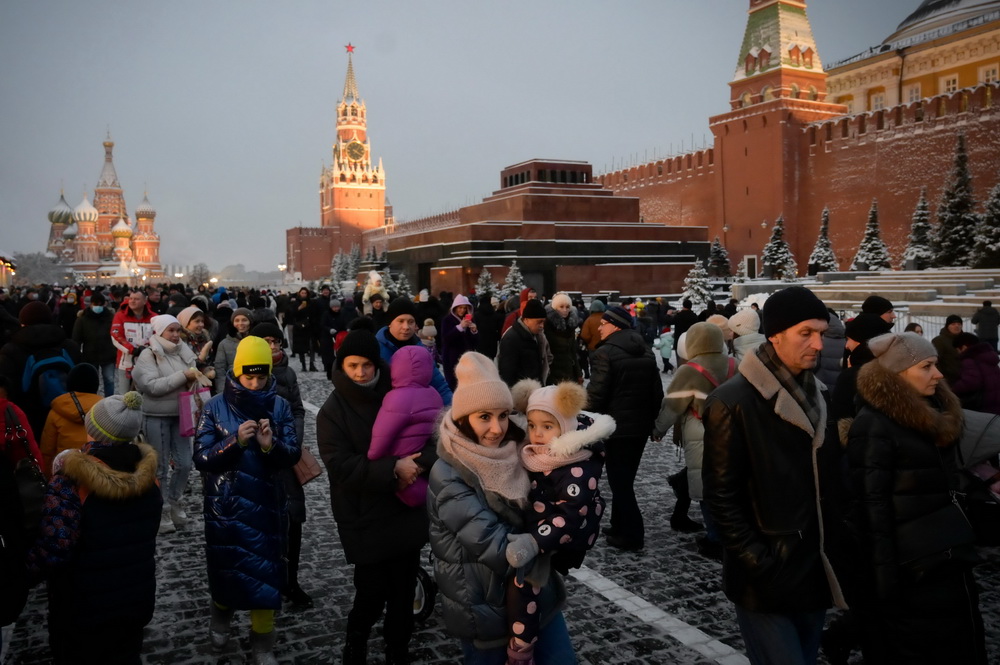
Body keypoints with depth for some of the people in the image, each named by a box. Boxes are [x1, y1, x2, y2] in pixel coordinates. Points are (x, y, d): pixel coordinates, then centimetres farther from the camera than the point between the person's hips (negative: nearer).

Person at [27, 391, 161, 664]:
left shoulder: (71, 478, -26)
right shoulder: (146, 475, -8)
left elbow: (53, 551, -25)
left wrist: (28, 568, -6)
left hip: (84, 607, -4)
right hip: (137, 598, 4)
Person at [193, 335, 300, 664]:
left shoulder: (279, 406, -5)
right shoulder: (216, 406, -7)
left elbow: (293, 454, -7)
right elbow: (201, 458, -11)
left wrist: (271, 446, -27)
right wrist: (235, 441, -26)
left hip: (265, 505, 0)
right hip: (224, 507, 0)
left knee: (264, 572, 4)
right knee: (225, 566, 17)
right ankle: (220, 614, 48)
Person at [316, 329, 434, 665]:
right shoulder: (333, 411, -8)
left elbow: (429, 439, 1)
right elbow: (341, 465, -17)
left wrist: (419, 464, -20)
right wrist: (393, 470, -23)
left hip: (406, 513, 4)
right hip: (365, 520, -3)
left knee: (403, 592, 14)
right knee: (372, 594, 1)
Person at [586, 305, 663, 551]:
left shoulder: (606, 352, -16)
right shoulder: (646, 352, 9)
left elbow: (596, 394, -19)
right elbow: (657, 391, 12)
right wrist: (651, 420, 19)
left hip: (616, 426, -8)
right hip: (640, 426, 8)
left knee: (619, 480, 1)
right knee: (625, 478, 17)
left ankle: (631, 534, 3)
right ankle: (620, 526, 26)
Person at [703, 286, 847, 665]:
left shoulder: (818, 395, 8)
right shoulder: (733, 402, -15)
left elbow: (826, 478, 13)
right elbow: (721, 498, -15)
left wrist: (832, 555, 8)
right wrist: (759, 565, -16)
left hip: (815, 573, 7)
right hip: (766, 583, -7)